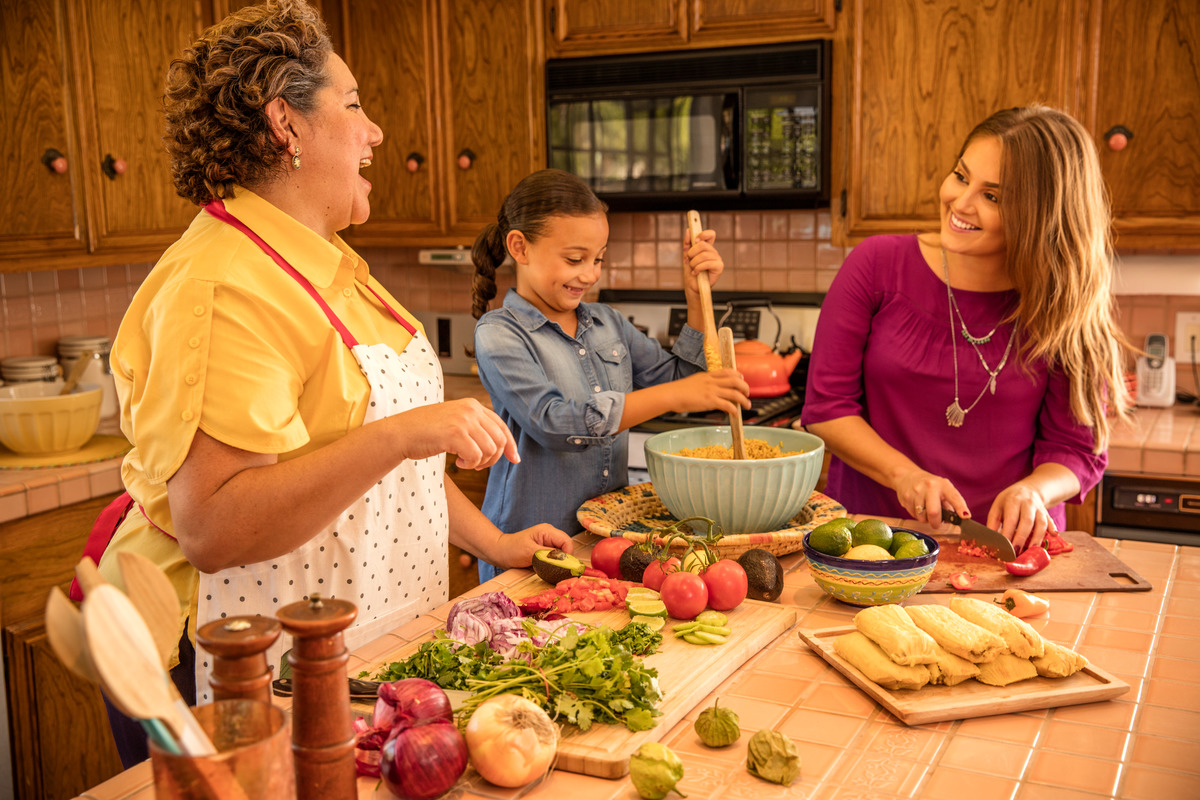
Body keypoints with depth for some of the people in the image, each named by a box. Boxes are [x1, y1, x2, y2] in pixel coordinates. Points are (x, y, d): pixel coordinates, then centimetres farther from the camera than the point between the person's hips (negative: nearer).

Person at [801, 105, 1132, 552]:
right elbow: (826, 405, -2)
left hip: (1005, 545, 3)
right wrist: (904, 474, -15)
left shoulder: (1064, 311, -2)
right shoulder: (877, 266, -3)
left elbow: (1077, 448, 3)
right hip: (870, 536, -2)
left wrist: (1032, 491, -19)